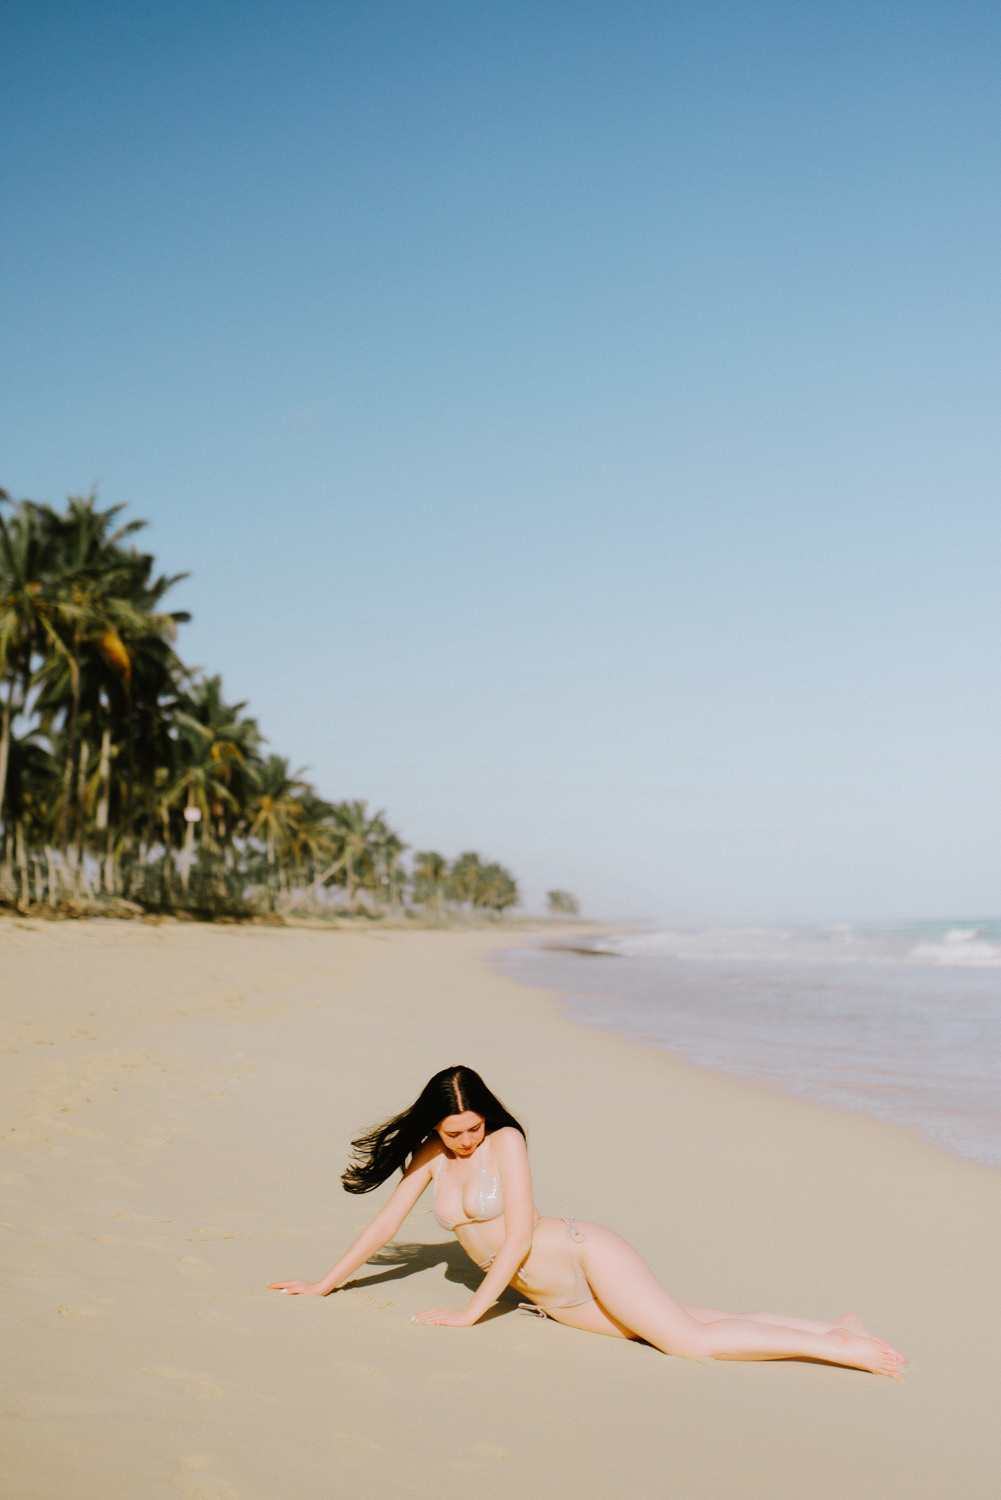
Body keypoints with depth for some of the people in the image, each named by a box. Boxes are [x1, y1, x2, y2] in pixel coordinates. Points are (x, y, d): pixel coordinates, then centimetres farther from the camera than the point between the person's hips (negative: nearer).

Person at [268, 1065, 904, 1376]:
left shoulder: (506, 1143, -13)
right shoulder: (432, 1155, 5)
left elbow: (519, 1237, -18)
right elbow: (387, 1223, 12)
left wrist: (471, 1312, -17)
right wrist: (326, 1283, 14)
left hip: (588, 1256, -6)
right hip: (553, 1300, 6)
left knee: (691, 1338, -22)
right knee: (699, 1327, -1)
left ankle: (839, 1346, -18)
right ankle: (830, 1325, 4)